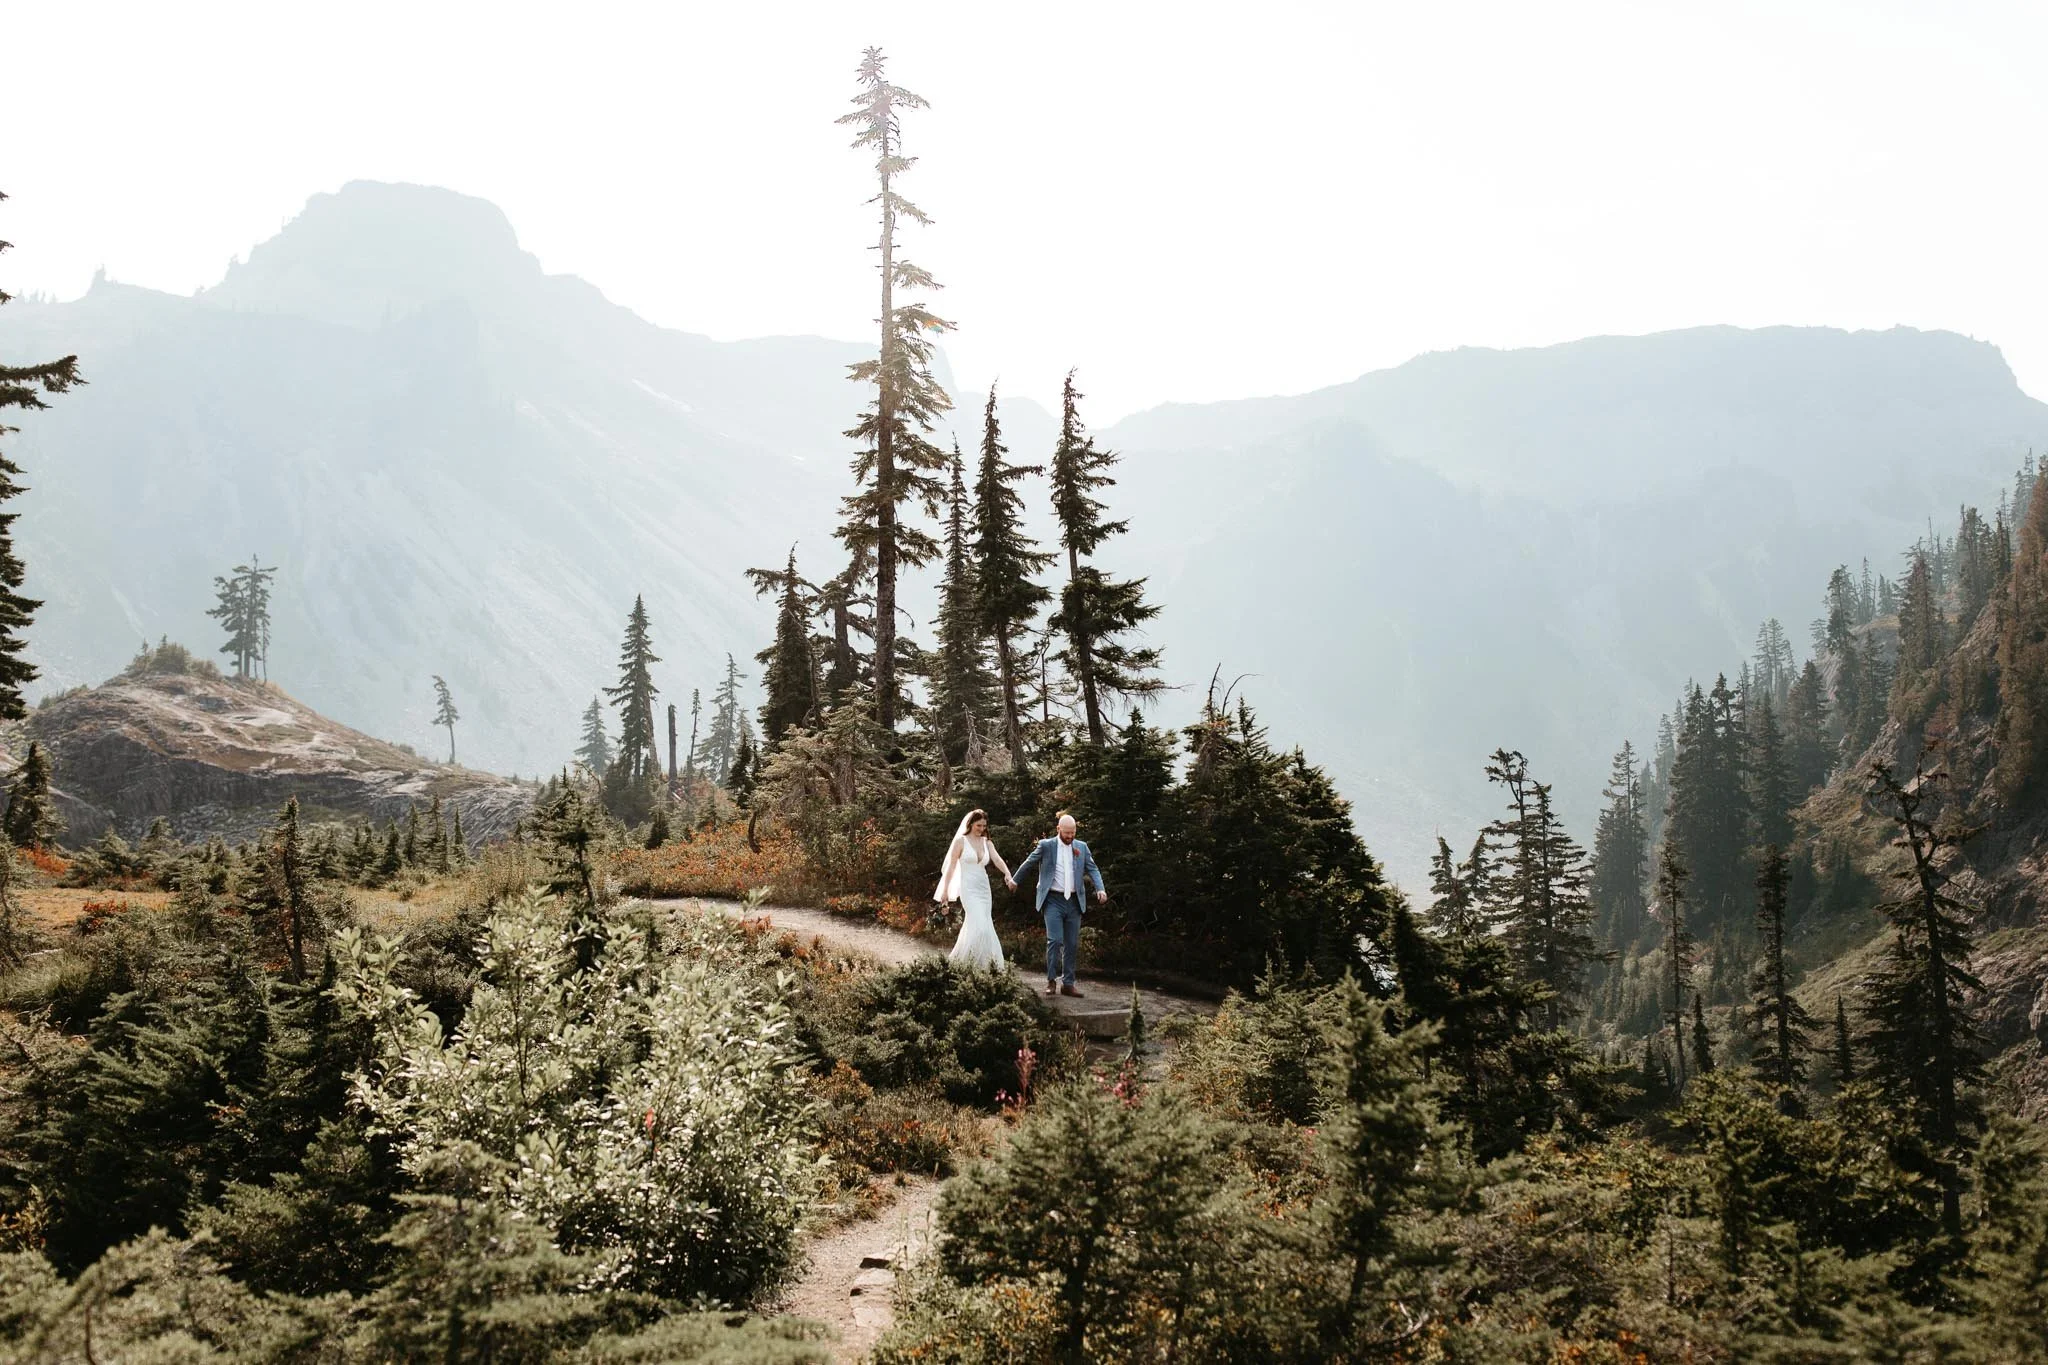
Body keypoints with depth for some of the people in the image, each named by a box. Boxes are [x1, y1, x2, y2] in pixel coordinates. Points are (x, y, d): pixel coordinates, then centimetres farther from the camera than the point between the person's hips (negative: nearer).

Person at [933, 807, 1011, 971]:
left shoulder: (987, 843, 10)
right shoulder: (961, 841, -1)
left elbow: (997, 860, -6)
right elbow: (951, 866, 0)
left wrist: (1007, 874, -25)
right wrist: (945, 890, -2)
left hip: (984, 889, 6)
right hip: (968, 889, -5)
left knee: (974, 928, 6)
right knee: (981, 926, -18)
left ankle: (958, 959, 15)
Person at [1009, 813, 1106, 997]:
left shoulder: (1081, 847, 9)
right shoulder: (1046, 845, 0)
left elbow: (1093, 869, 6)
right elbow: (1028, 863, 12)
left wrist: (1100, 889, -10)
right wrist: (1014, 880, 22)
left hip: (1074, 901, 3)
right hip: (1053, 900, -3)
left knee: (1072, 944, 4)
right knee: (1055, 940, -13)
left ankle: (1067, 984, 10)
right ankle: (1051, 981, -2)